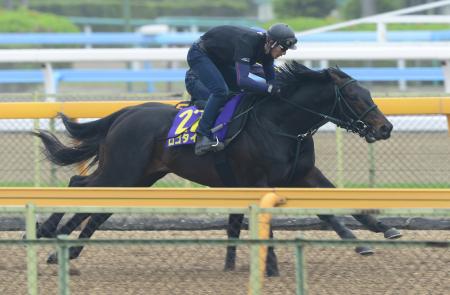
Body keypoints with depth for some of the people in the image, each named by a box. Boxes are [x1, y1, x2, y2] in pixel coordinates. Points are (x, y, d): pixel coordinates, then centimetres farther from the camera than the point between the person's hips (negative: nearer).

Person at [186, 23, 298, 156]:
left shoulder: (266, 47, -10)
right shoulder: (247, 43, -37)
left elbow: (271, 79, 2)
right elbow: (242, 81, -45)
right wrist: (270, 88, -47)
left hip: (220, 60, 9)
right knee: (220, 91, -26)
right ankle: (203, 138, -27)